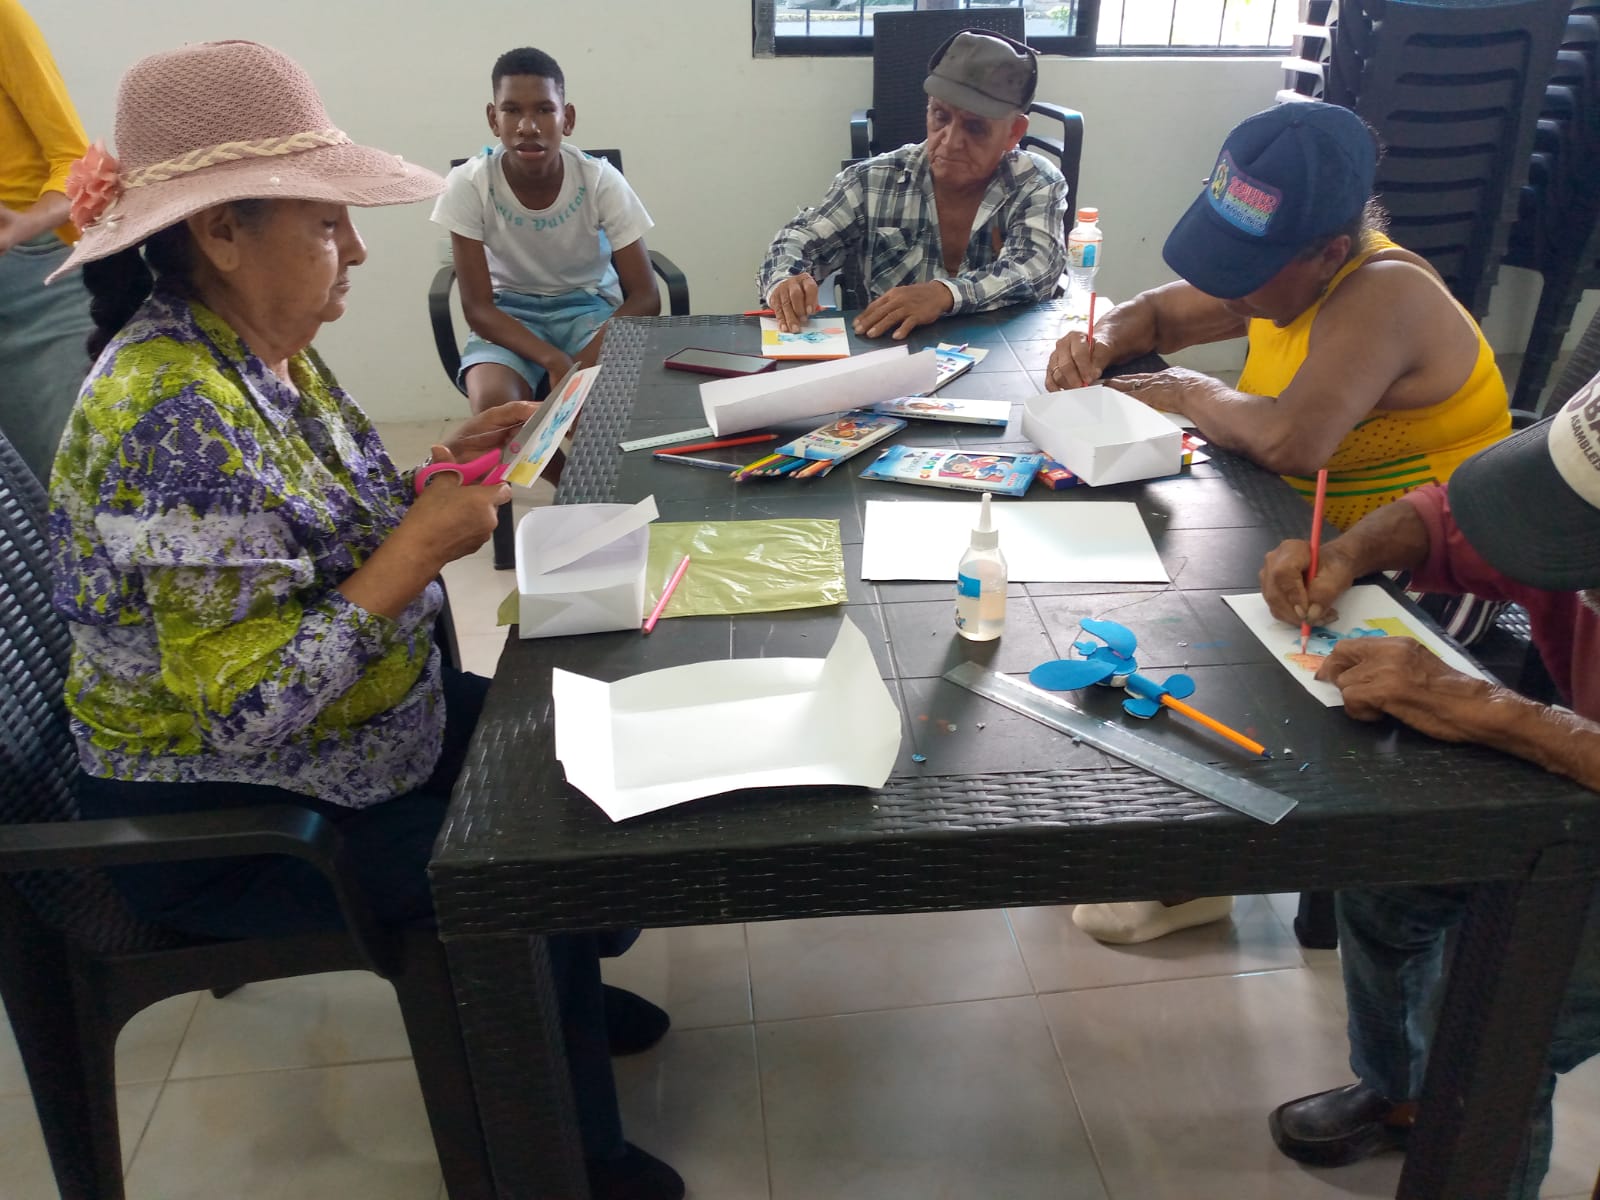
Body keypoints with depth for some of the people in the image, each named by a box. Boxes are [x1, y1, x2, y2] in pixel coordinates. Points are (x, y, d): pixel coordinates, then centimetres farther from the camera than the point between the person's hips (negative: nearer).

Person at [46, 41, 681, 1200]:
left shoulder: (271, 352, -1)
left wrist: (443, 470, -6)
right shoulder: (171, 410, -30)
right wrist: (422, 549, -27)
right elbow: (243, 707, -31)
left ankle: (556, 994, 33)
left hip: (355, 733, 9)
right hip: (228, 824, -9)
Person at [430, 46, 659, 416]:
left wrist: (588, 361, -33)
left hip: (589, 306, 1)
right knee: (494, 403, -31)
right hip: (509, 313, 0)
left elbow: (646, 297, -16)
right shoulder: (468, 185, -19)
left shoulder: (601, 181, -18)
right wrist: (554, 360, -33)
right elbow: (477, 307, -16)